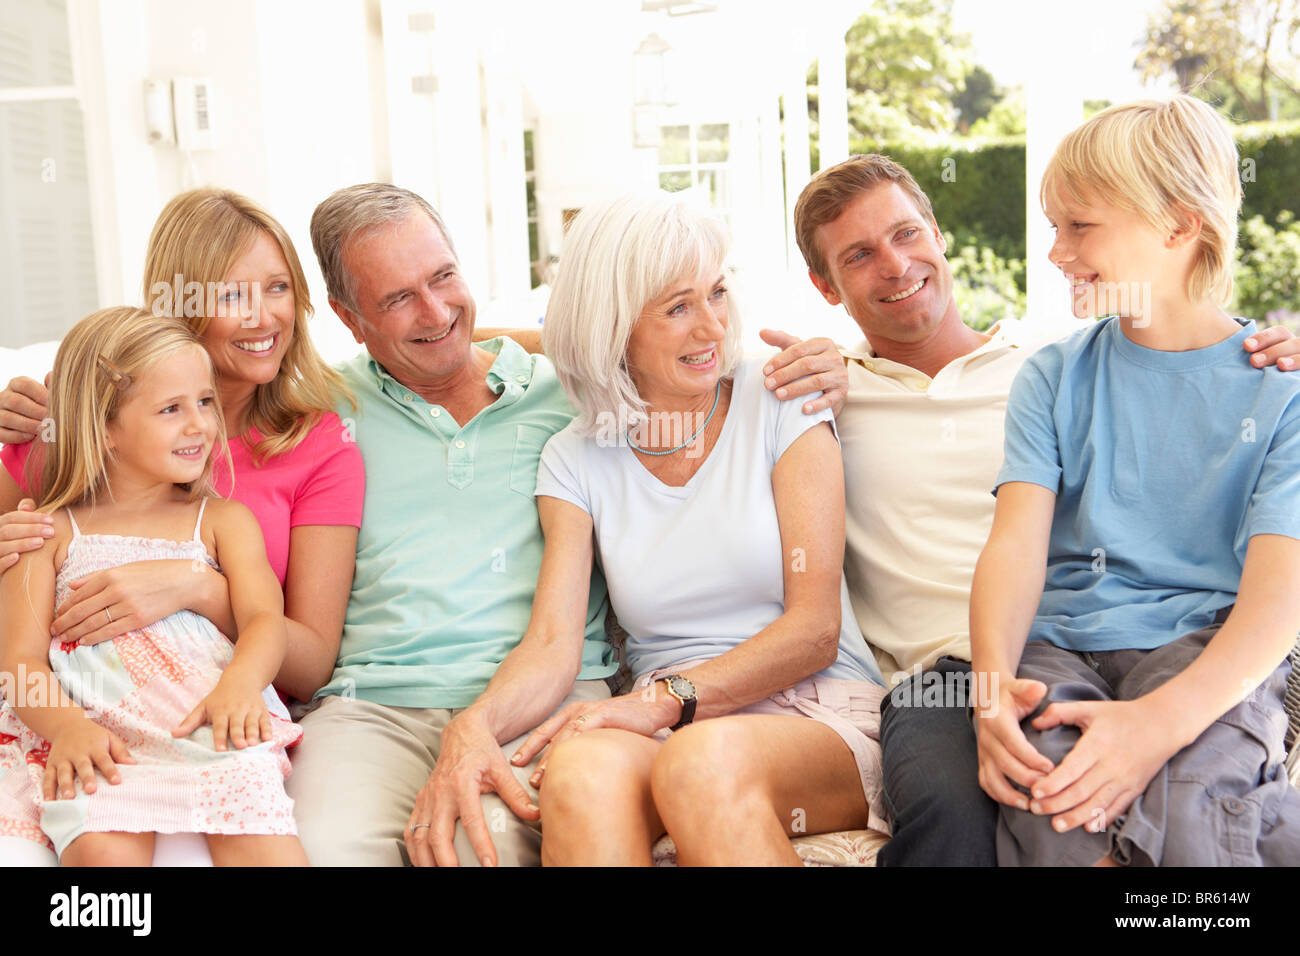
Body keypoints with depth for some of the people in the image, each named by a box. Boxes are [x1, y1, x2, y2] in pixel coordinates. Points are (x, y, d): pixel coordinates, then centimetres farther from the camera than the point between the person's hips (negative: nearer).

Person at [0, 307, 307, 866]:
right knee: (103, 848, -33)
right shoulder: (49, 533, 17)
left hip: (208, 720, 1)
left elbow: (264, 617, 4)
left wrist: (241, 682, -20)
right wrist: (67, 727, -16)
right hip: (91, 729, 0)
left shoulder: (224, 521, 20)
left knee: (251, 827, -30)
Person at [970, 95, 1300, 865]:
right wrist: (993, 681, -23)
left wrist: (1162, 720, -28)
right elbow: (1016, 543, -2)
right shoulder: (1054, 377, 11)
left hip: (1204, 645, -2)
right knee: (1045, 792, -31)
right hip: (1059, 643, 2)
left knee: (1184, 802, -34)